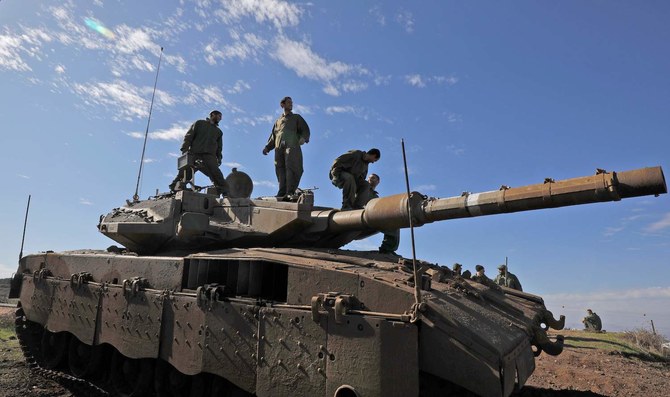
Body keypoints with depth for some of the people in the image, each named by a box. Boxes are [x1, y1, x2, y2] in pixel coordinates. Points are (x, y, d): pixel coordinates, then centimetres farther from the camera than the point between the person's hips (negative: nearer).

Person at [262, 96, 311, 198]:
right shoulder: (278, 121, 33)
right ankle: (282, 193, -17)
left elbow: (305, 130, 9)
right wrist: (267, 147, 10)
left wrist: (303, 138, -14)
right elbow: (273, 136, 27)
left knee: (290, 167, -21)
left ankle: (290, 192, -30)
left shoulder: (297, 118, 24)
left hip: (292, 146, -3)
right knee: (281, 170, -10)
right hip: (279, 148, 3)